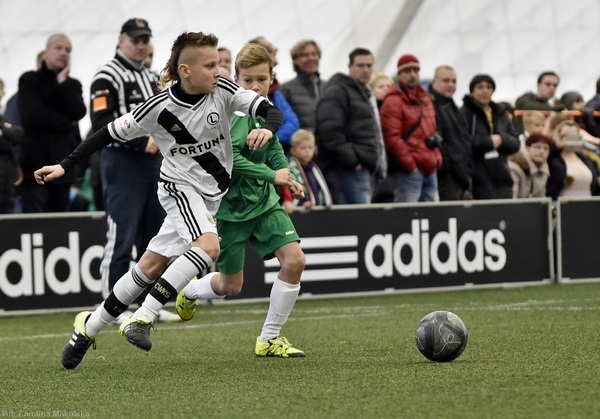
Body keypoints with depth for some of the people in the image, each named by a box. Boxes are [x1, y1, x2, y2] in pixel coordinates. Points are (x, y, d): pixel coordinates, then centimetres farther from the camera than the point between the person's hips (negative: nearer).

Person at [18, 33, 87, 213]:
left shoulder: (72, 85, 17)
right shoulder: (29, 80, 4)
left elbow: (78, 112, -2)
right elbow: (33, 115, -12)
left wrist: (63, 82, -4)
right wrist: (66, 124, -3)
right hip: (35, 165, -5)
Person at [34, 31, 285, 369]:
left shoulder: (223, 91, -10)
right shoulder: (160, 108, -18)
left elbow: (272, 111, -12)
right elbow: (111, 133, -9)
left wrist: (267, 128, -37)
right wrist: (66, 166, -11)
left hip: (210, 194, 5)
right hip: (180, 185, -5)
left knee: (151, 267, 6)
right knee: (208, 245, -30)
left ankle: (90, 327, 18)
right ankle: (143, 319, -30)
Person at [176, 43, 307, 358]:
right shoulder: (234, 111, -20)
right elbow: (230, 158, -28)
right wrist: (272, 175, -26)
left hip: (263, 201, 6)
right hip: (230, 205, -6)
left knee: (294, 260, -11)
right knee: (231, 286, 5)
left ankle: (269, 339, 3)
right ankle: (190, 292, 42)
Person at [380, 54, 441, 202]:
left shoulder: (425, 99, 20)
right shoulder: (393, 102, -7)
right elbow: (392, 138, -14)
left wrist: (437, 158, 13)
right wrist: (410, 164, -15)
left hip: (430, 170, 9)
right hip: (409, 172, -8)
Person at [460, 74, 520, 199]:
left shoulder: (501, 114, 18)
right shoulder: (465, 113, -1)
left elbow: (515, 143, 13)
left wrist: (501, 139, -8)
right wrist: (489, 141, -12)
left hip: (501, 179, 6)